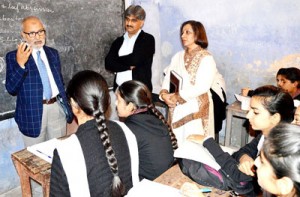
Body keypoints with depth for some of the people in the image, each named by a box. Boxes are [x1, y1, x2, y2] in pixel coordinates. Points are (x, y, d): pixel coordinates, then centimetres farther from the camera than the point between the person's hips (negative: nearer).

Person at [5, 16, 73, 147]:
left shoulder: (53, 53, 10)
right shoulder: (13, 56, -4)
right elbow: (11, 89, -13)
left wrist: (66, 104, 17)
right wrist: (20, 64, -26)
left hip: (57, 108, 4)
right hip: (33, 112, -3)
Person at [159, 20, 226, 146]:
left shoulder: (206, 58, -5)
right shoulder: (178, 57, 12)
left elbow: (202, 87, -16)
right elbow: (167, 78, 6)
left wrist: (178, 96, -16)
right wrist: (164, 93, -13)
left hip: (196, 110, -5)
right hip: (176, 109, 5)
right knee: (177, 143, 8)